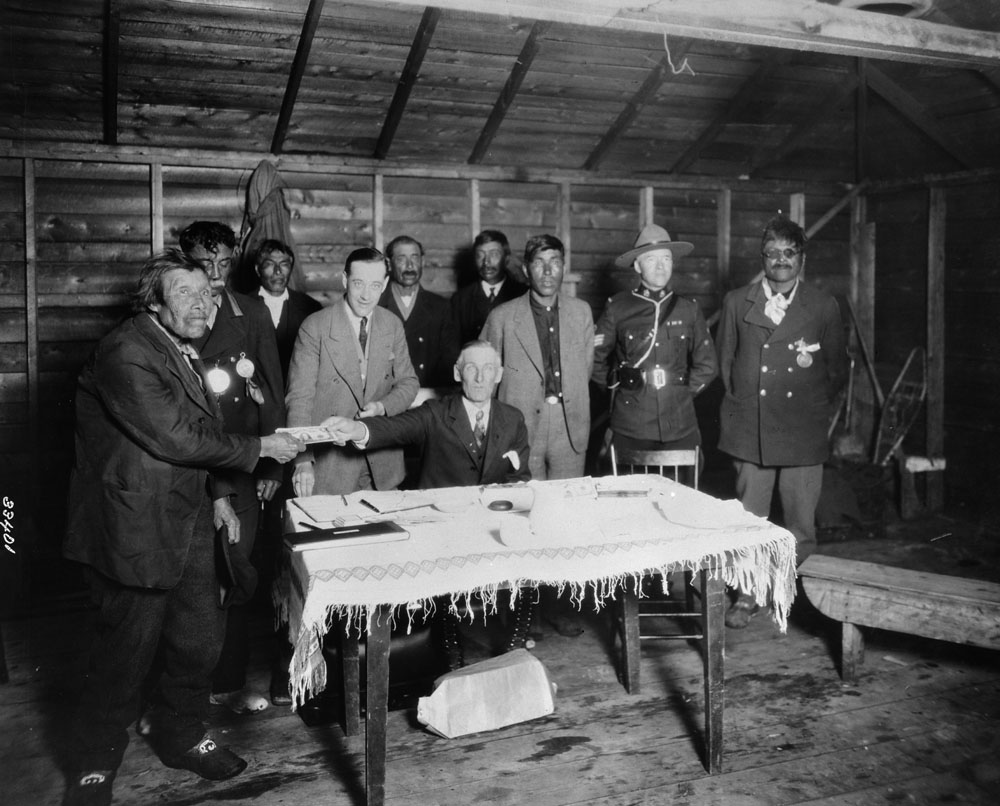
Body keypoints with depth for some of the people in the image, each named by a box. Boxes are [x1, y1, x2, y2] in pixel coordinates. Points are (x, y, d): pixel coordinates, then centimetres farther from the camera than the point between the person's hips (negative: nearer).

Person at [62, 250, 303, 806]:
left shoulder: (184, 351, 12)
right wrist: (259, 448, -16)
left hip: (187, 520, 9)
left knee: (201, 637, 14)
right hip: (135, 528, -8)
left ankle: (182, 736, 36)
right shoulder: (126, 354, -19)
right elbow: (174, 437, -24)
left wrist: (215, 494, 12)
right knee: (128, 652, 4)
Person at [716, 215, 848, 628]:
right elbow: (726, 361, 13)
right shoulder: (736, 302, 8)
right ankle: (747, 595, 17)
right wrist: (740, 408, 8)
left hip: (802, 433, -1)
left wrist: (813, 408, 6)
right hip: (750, 430, 1)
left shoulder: (824, 306, 5)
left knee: (801, 524, 4)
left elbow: (837, 368, 11)